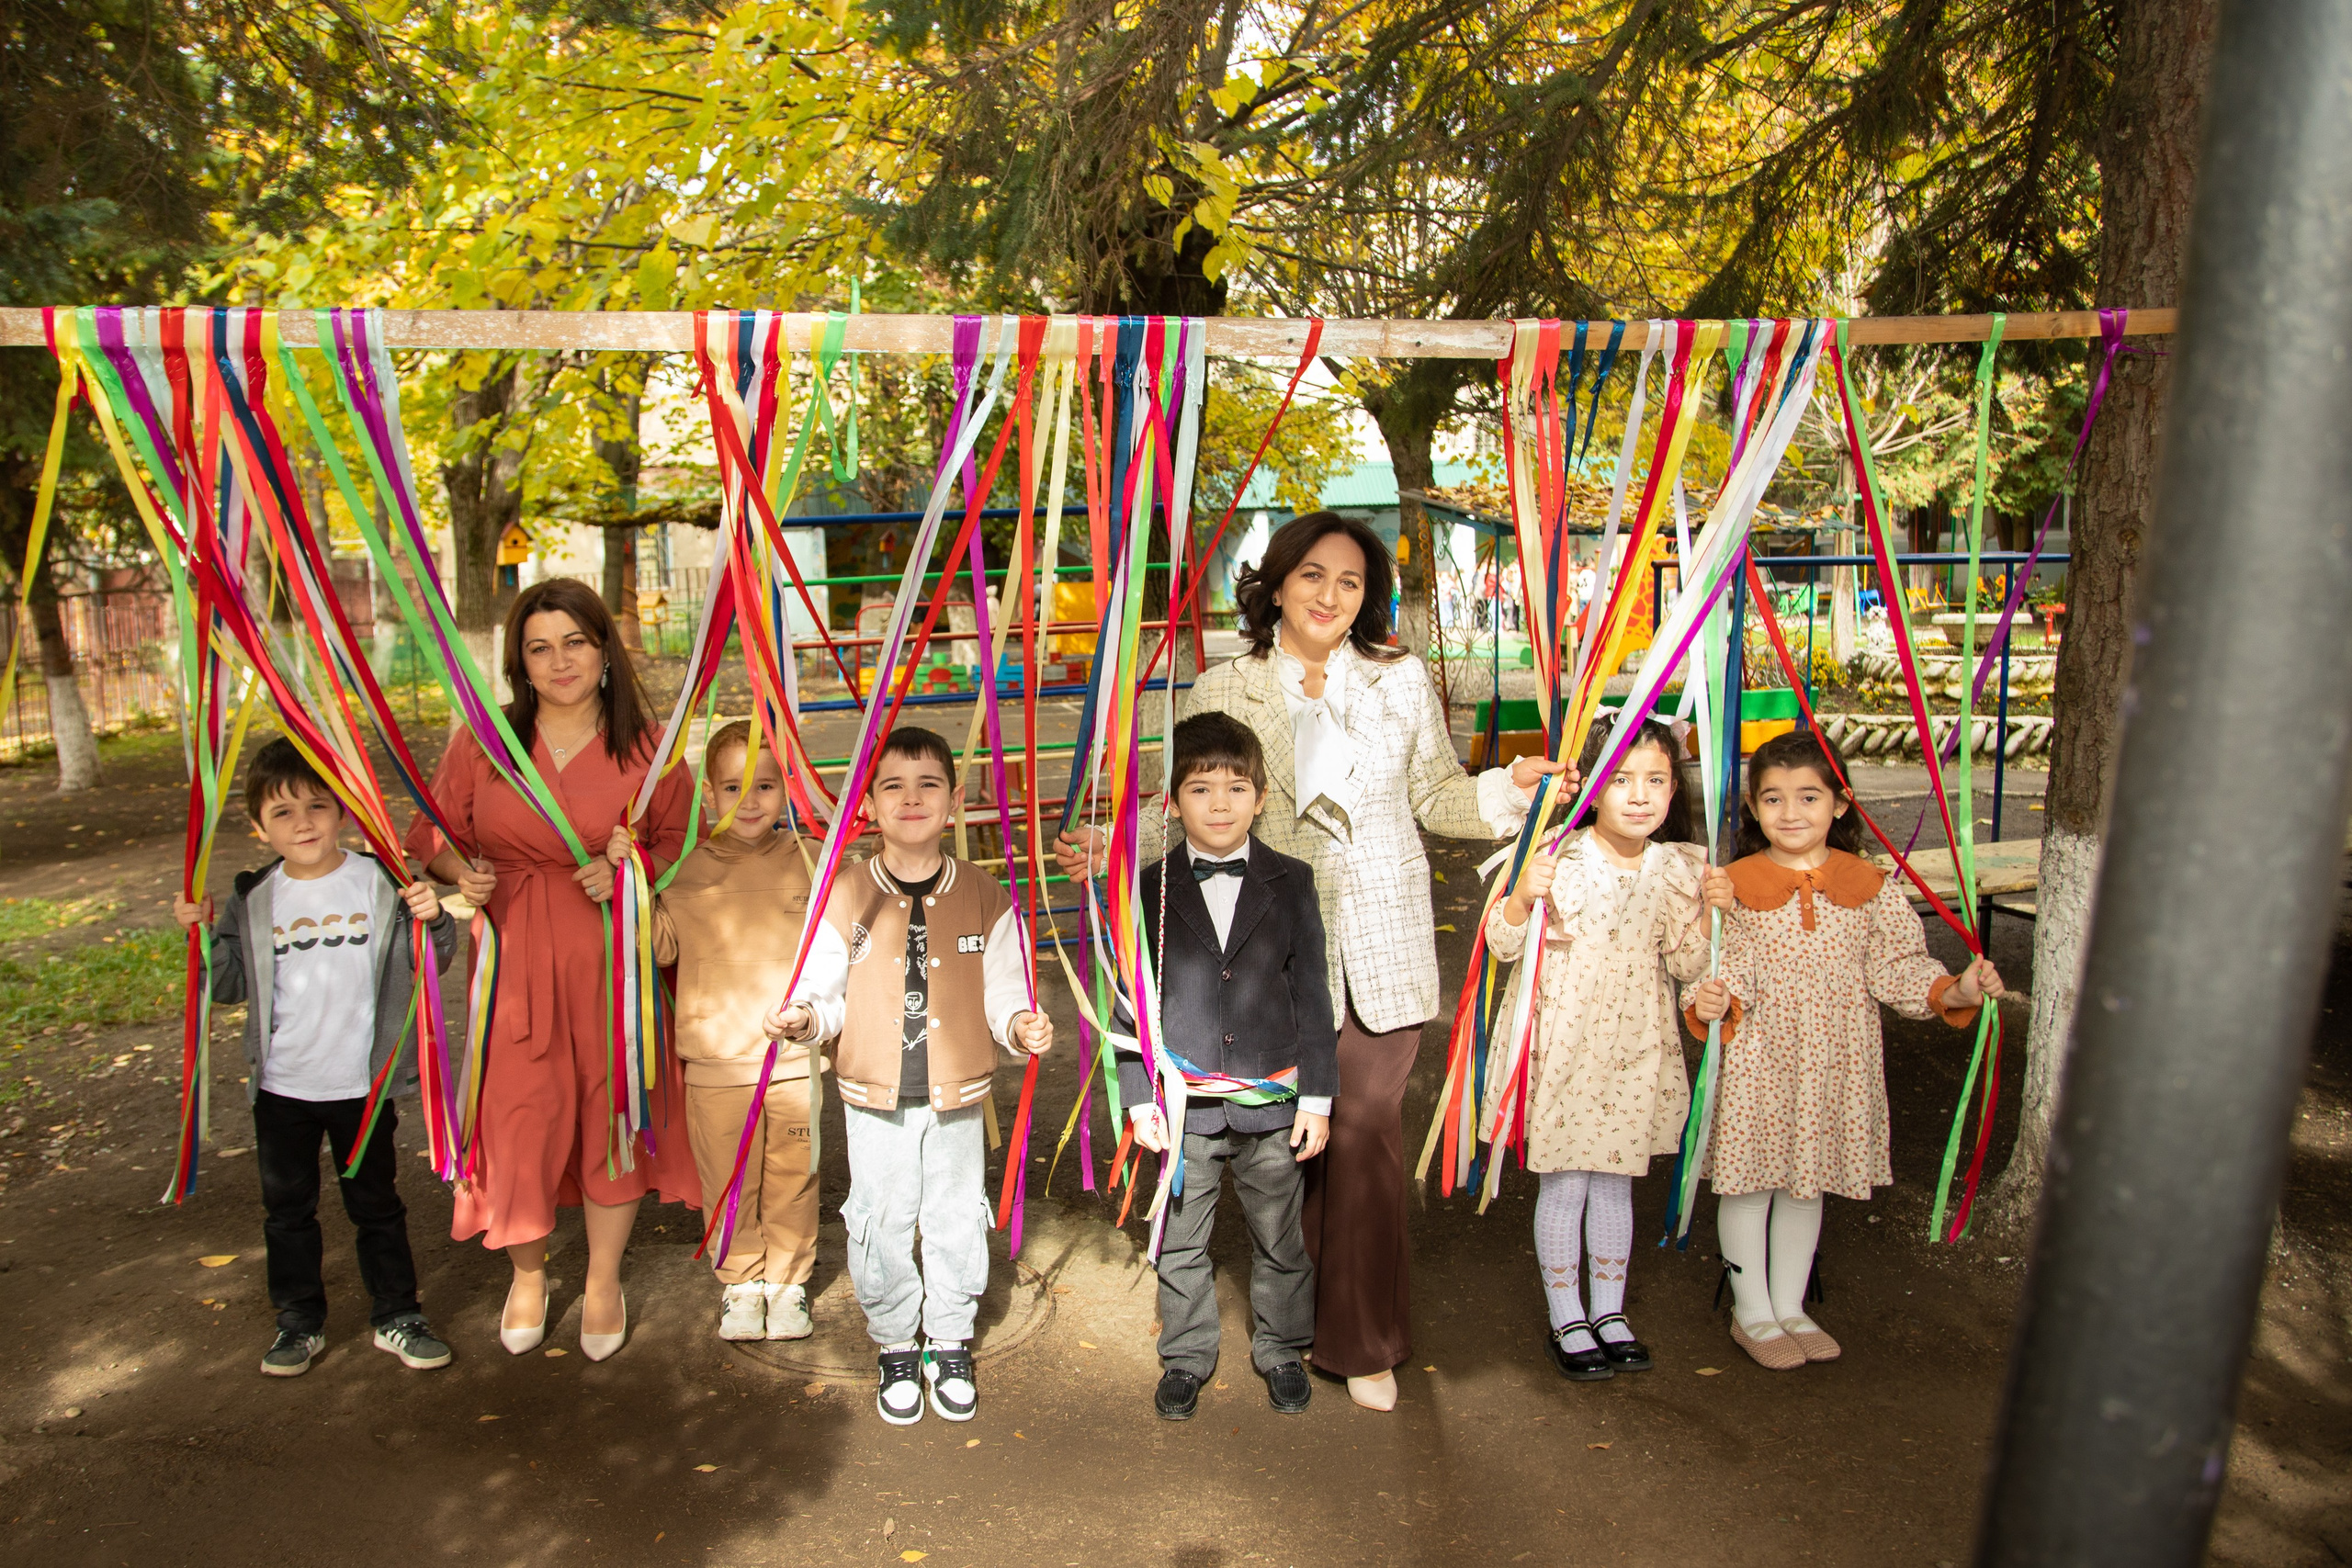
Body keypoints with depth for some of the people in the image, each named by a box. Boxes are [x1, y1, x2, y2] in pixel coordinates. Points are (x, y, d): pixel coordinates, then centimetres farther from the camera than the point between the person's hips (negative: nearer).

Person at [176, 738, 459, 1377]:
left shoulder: (381, 884, -9)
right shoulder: (253, 901, -2)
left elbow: (426, 962, -6)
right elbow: (231, 986, 6)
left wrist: (432, 919, -25)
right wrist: (205, 935, -9)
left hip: (363, 1084, -2)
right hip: (281, 1088, 2)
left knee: (375, 1203, 12)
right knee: (287, 1207, 16)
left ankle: (396, 1316, 26)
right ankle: (299, 1321, 33)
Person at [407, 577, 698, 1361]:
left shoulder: (646, 746, -1)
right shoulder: (482, 742, 1)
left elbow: (680, 842, 5)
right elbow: (433, 837, 9)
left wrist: (627, 872, -13)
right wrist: (462, 875, -11)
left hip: (614, 958, 0)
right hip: (514, 958, 1)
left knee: (611, 1108, 8)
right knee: (518, 1115, 4)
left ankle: (604, 1278, 30)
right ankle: (528, 1273, 32)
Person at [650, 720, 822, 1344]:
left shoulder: (808, 861, 0)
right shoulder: (687, 870, -1)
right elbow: (661, 946, -3)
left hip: (796, 1058, 0)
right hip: (716, 1061, 0)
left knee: (792, 1177, 12)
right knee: (728, 1181, 11)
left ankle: (787, 1280, 31)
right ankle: (740, 1282, 32)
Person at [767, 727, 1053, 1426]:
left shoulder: (984, 896, -3)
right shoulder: (845, 897, -5)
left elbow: (1002, 990, 1)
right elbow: (824, 990, -1)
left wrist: (1022, 1023, -19)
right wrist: (803, 1018, -22)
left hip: (958, 1094, 0)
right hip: (874, 1096, 0)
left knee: (956, 1222, 12)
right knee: (880, 1225, 10)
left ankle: (950, 1347, 33)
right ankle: (896, 1350, 32)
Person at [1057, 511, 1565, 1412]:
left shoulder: (1402, 679, 7)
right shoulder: (1224, 692, 4)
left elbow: (1437, 795, 11)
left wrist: (1511, 788, -6)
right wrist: (1114, 846, -9)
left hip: (1382, 943, 1)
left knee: (1366, 1127, -1)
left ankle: (1364, 1338, 16)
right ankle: (1299, 1323, 25)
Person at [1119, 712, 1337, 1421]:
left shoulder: (1291, 882, -1)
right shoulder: (1151, 889, -2)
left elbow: (1312, 993, 1)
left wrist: (1318, 1095, -1)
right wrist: (1139, 1096, -2)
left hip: (1273, 1099, 0)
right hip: (1185, 1104, 0)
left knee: (1279, 1241, 15)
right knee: (1181, 1244, 13)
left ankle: (1281, 1348, 36)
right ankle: (1186, 1355, 33)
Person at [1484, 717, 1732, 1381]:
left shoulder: (1680, 866, -2)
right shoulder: (1560, 859, -15)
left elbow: (1685, 963, 3)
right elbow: (1503, 943, -13)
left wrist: (1710, 912, -12)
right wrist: (1522, 897, -31)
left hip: (1636, 1048, 4)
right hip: (1564, 1045, -3)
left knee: (1616, 1179, 17)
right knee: (1564, 1184, 7)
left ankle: (1609, 1312, 34)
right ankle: (1566, 1321, 25)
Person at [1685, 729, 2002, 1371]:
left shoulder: (1871, 885, 0)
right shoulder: (1736, 884, -8)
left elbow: (1898, 967, 1)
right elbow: (1719, 968, -10)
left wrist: (1956, 989, -14)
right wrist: (1706, 1000, -30)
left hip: (1836, 1059, 3)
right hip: (1756, 1058, -2)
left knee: (1809, 1179, 16)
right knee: (1750, 1178, 7)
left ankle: (1790, 1307, 33)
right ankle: (1752, 1313, 25)